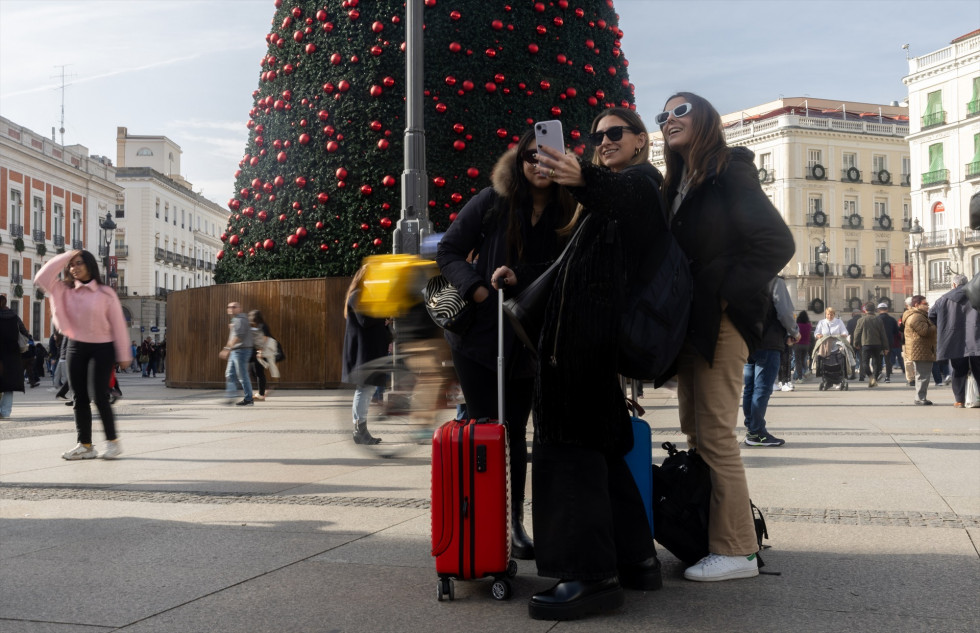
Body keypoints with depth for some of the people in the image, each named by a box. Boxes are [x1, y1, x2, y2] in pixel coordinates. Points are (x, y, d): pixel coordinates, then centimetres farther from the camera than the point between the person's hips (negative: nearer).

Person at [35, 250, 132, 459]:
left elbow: (118, 325, -4)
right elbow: (42, 278, -7)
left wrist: (123, 355, -6)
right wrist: (66, 256, -4)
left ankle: (112, 441, 3)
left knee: (100, 397, -9)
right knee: (80, 398, 4)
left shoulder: (105, 293, -5)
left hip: (102, 348, -4)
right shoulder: (65, 291, 6)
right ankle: (85, 445, 10)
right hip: (76, 347, 5)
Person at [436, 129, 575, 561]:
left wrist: (520, 281, -12)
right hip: (478, 334, -2)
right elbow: (448, 252, -3)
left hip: (527, 343, 2)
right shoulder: (493, 202, -5)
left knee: (516, 432, 8)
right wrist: (480, 291, -16)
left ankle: (514, 525, 17)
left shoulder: (567, 214, 0)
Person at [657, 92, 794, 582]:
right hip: (690, 323, 8)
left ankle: (736, 550, -1)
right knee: (695, 432, 9)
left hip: (720, 321, -8)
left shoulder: (729, 171, -6)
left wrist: (728, 293, -15)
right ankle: (706, 536, 17)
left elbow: (777, 242, -15)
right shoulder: (679, 183, 18)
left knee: (715, 435, -8)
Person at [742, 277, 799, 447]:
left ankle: (751, 431, 12)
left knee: (749, 388, 9)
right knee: (762, 388, -5)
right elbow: (785, 312, -13)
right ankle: (756, 432, -6)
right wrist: (794, 333, 6)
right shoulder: (774, 281, -6)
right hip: (768, 344, -7)